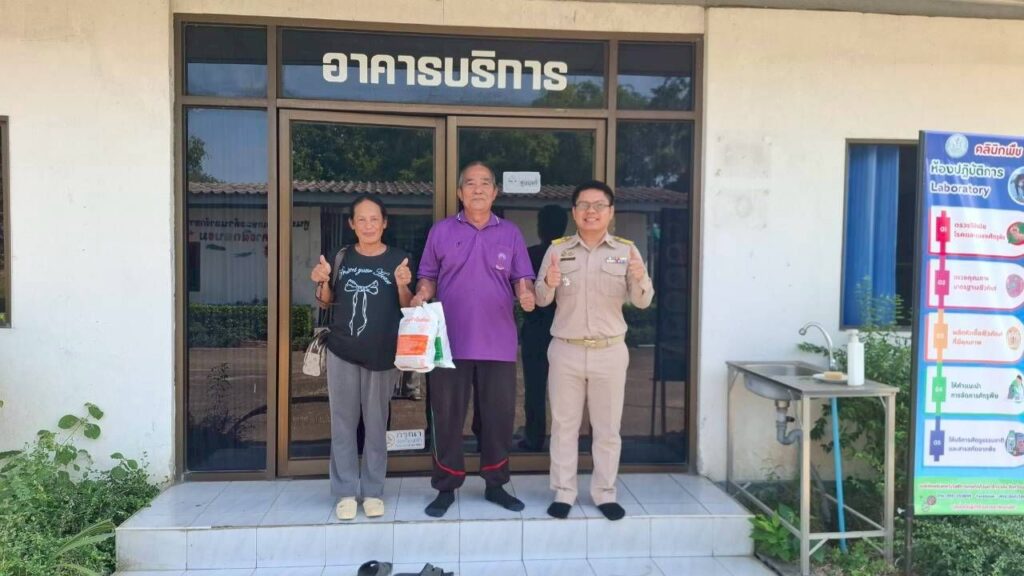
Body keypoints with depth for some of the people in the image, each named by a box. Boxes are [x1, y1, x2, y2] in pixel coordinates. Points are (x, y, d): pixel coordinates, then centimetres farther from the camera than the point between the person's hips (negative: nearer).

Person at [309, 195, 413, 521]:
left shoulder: (398, 259, -1)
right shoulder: (342, 257, 5)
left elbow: (408, 308, -1)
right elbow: (326, 304, 12)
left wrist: (402, 285, -20)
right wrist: (322, 283, -8)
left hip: (382, 355, -2)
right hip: (341, 351, 2)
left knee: (376, 423, 7)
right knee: (343, 423, 7)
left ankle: (373, 491, 19)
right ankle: (346, 491, 17)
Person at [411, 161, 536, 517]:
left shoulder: (511, 233, 9)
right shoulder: (441, 231, 7)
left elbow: (522, 279, 7)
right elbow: (428, 276, 9)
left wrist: (526, 294, -15)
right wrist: (422, 296, -12)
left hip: (498, 341, 1)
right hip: (450, 340, -1)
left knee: (499, 414, 7)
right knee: (447, 414, 5)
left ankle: (495, 484, 24)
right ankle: (446, 487, 19)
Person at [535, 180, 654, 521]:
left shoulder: (626, 250, 1)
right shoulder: (557, 250, 2)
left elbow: (642, 302, -4)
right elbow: (541, 300, -2)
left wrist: (639, 279, -25)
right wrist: (549, 283, -24)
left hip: (610, 352, 0)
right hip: (566, 351, 0)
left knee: (607, 427, 10)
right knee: (564, 424, 9)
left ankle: (605, 494, 24)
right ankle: (563, 493, 21)